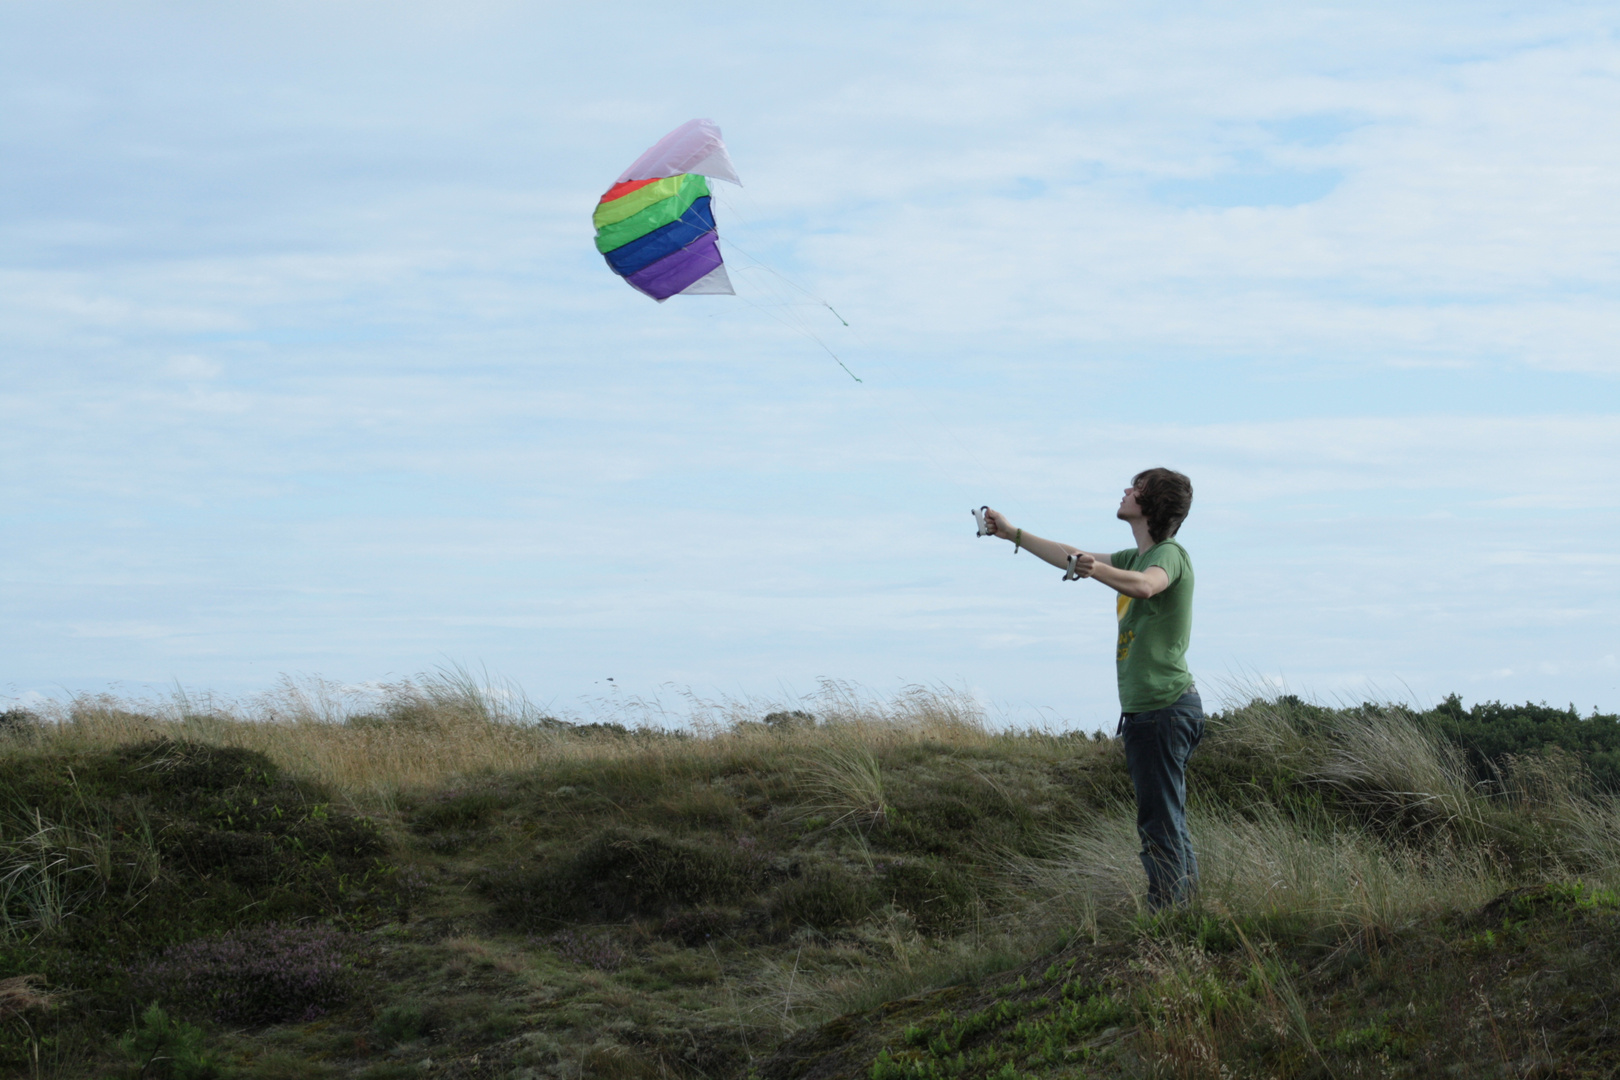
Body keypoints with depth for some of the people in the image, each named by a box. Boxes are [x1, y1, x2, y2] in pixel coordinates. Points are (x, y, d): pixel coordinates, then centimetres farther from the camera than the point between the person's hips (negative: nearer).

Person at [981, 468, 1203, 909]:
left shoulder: (1170, 555, -11)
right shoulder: (1135, 557, 20)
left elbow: (1145, 586, -35)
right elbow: (1072, 558, 33)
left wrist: (1095, 568, -51)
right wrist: (1013, 534, 39)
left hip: (1164, 707, -10)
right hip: (1146, 708, 10)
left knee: (1160, 822, -13)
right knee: (1166, 821, 12)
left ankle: (1166, 913, -15)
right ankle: (1187, 901, 15)